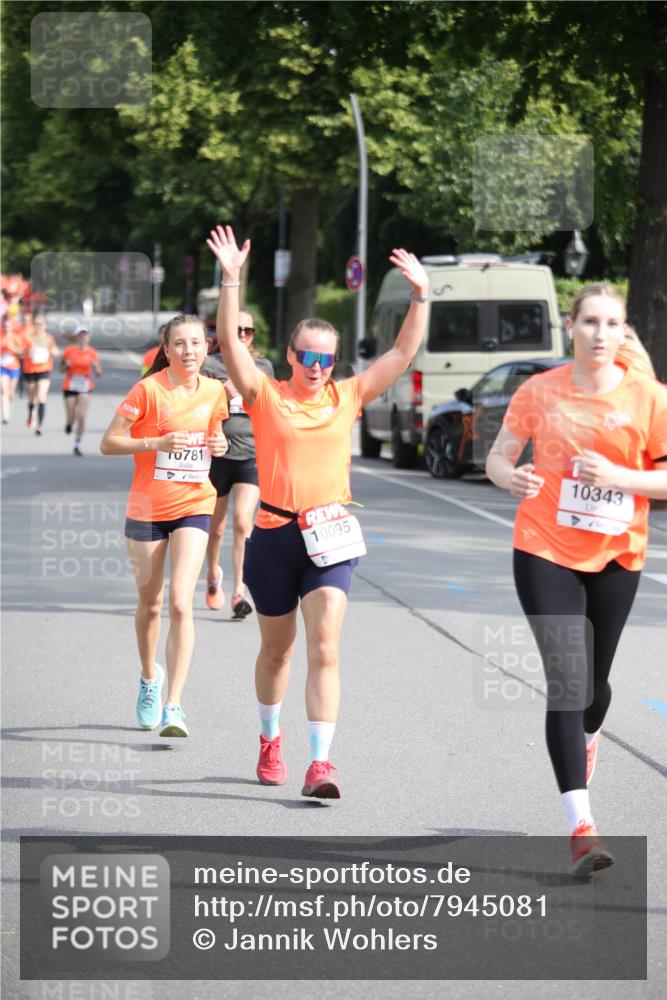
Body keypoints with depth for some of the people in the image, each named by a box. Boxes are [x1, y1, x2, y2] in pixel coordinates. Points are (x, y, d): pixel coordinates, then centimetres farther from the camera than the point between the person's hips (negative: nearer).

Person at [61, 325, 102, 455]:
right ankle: (69, 423, 40)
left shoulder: (92, 353, 1)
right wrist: (66, 364, -16)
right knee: (71, 418, 1)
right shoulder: (68, 351, -2)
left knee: (82, 417, -10)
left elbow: (99, 374, 2)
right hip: (70, 387, 0)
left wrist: (95, 367, -19)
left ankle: (77, 445, 0)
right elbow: (62, 370, 6)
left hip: (85, 387, 0)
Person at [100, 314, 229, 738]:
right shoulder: (149, 390, -10)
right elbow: (108, 443, -10)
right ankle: (149, 676, 41)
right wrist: (158, 443, -23)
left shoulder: (214, 392, 3)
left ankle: (173, 707, -14)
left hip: (194, 507, 1)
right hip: (147, 508, -1)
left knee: (181, 604, -13)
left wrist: (220, 444, -2)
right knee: (151, 604, 12)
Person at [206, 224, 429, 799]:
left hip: (330, 537, 0)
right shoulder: (266, 396, 1)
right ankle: (270, 740, 38)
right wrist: (231, 281, -21)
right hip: (274, 535, 0)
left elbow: (402, 353, 4)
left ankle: (321, 763, -17)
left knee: (324, 649, -13)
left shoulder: (347, 397, 6)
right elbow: (230, 343, -11)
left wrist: (420, 296, -6)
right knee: (277, 649, 15)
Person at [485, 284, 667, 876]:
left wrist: (616, 475, -20)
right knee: (567, 678, -13)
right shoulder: (540, 392, -2)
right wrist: (511, 476, -19)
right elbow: (499, 456, 4)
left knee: (595, 682, 15)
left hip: (616, 556, 1)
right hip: (546, 552, -1)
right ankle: (581, 825, -18)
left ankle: (586, 742, 54)